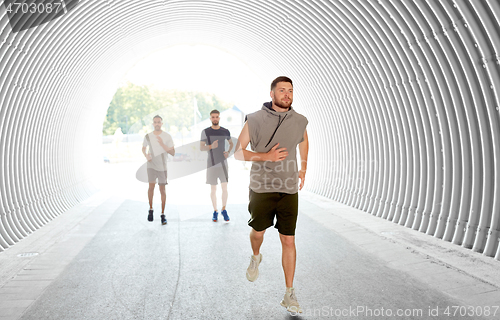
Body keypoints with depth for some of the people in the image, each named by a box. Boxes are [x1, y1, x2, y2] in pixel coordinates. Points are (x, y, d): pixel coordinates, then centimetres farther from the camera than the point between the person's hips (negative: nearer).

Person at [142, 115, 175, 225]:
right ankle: (151, 209, 10)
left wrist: (162, 145, -18)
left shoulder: (167, 137, -2)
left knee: (162, 189, 1)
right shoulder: (148, 136, 4)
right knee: (151, 185, -11)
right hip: (151, 165, 1)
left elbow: (172, 152, -5)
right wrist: (146, 156, -1)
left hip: (162, 166, -1)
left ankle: (163, 214, 9)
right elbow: (143, 148, 20)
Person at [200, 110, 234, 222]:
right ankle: (215, 211, 18)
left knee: (224, 187, -5)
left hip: (223, 162, 1)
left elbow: (231, 143, 22)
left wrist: (228, 152, 2)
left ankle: (224, 210, 11)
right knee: (213, 189, 5)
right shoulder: (205, 132, 0)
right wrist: (211, 146, -22)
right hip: (211, 163, -1)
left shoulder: (225, 131, 5)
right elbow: (201, 148, -3)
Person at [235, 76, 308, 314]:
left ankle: (289, 295, 11)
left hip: (289, 190, 2)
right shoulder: (255, 120, -8)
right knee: (258, 232, 14)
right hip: (261, 188, -1)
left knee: (288, 241, 1)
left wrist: (304, 167, 20)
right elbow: (238, 152, -6)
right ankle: (256, 258, 50)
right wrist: (266, 156, -20)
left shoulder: (299, 121, 1)